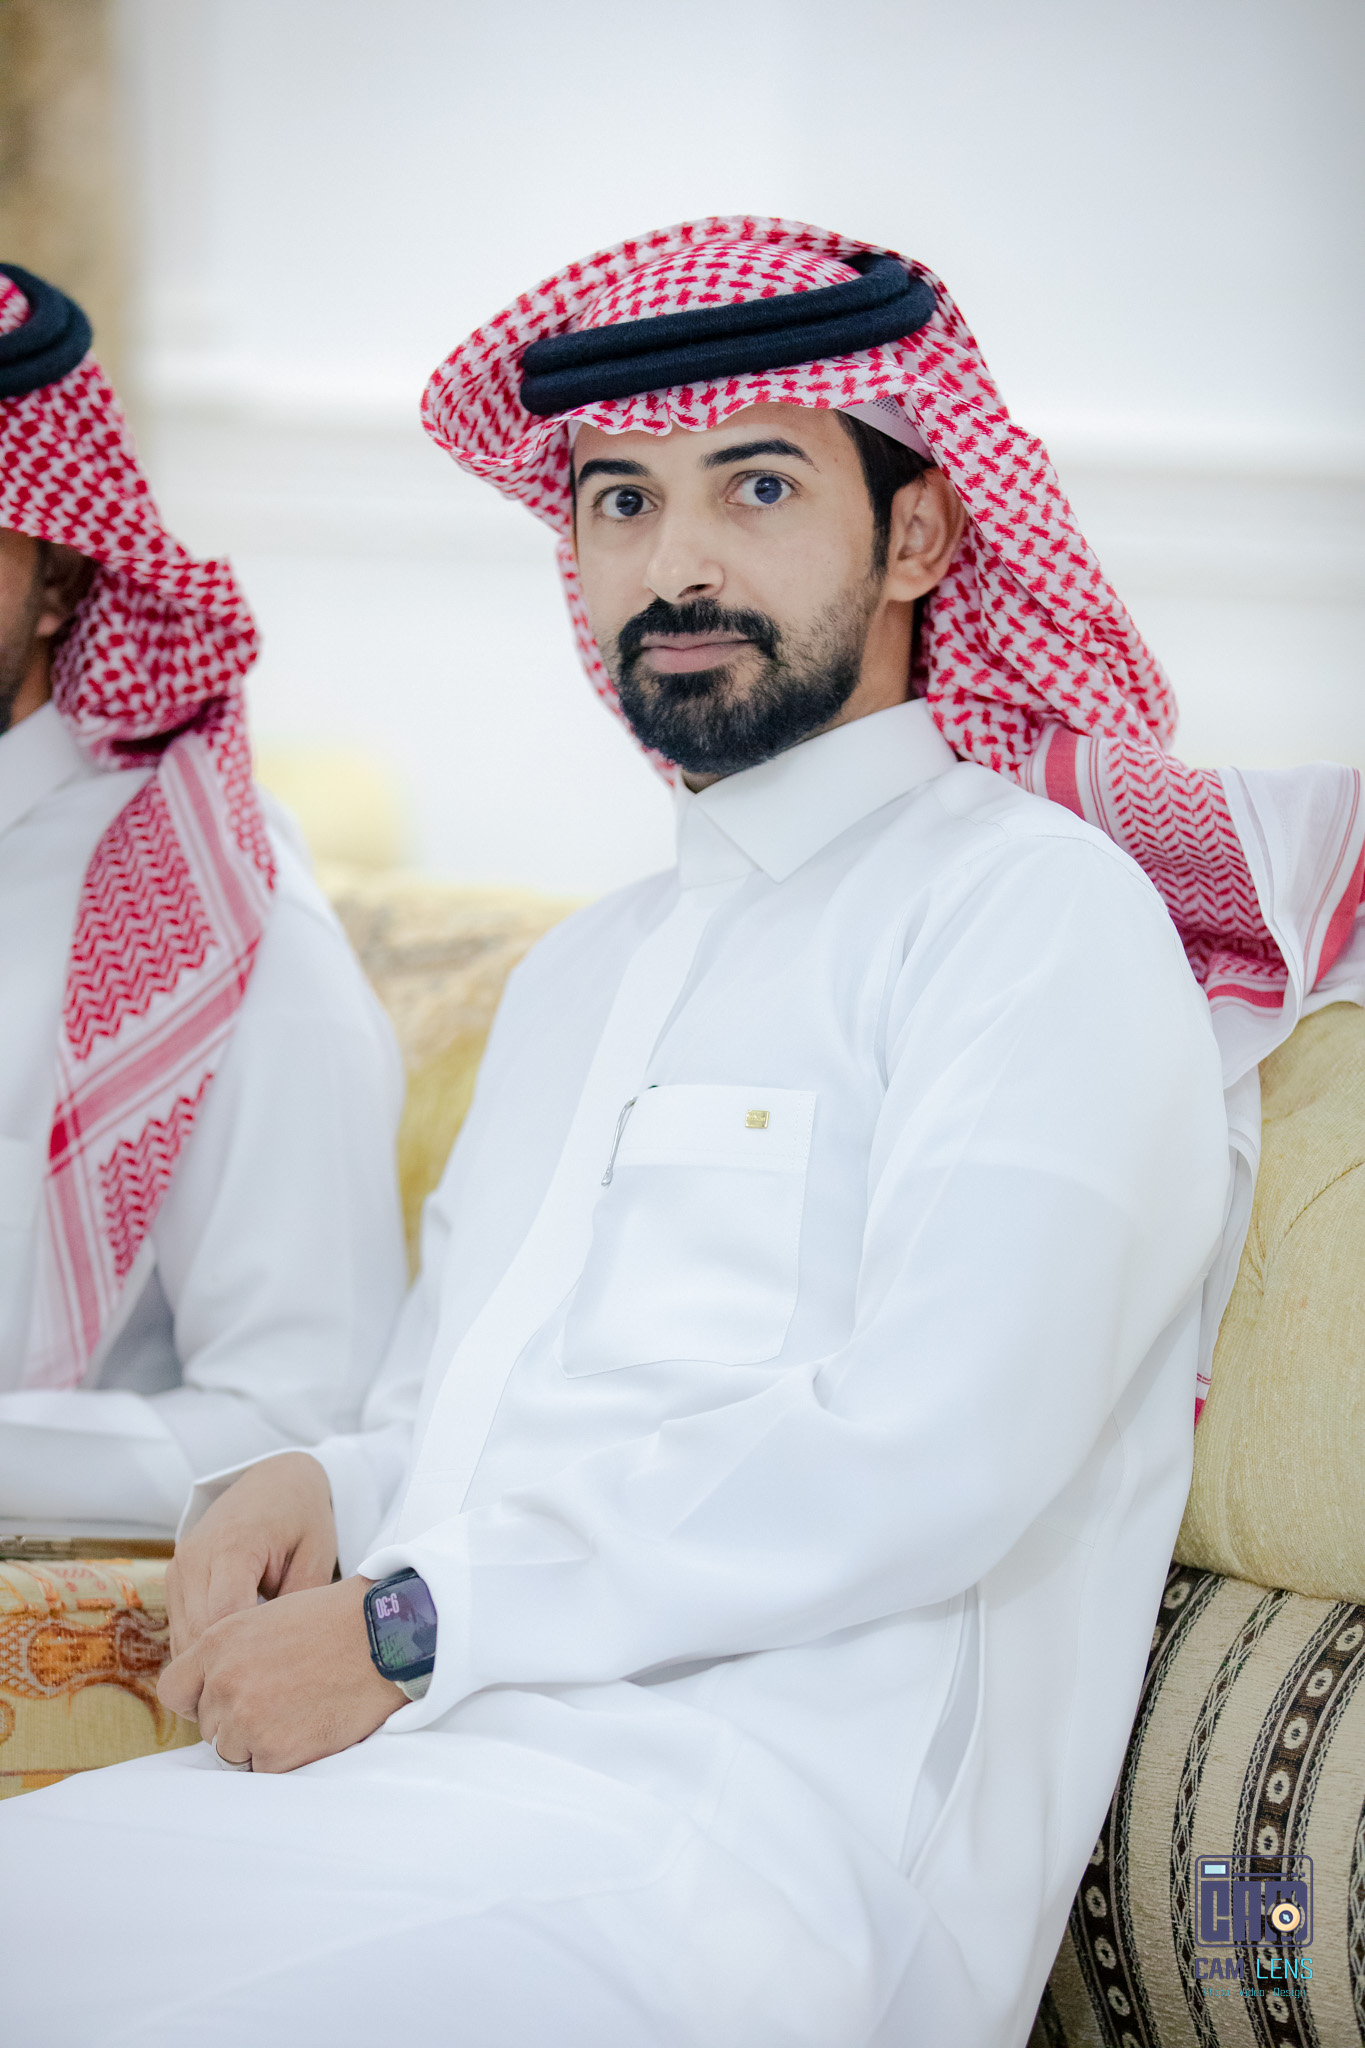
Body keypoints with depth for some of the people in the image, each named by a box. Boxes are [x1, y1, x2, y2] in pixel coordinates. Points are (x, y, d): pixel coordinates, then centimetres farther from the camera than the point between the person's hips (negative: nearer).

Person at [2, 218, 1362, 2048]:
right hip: (423, 1765, 7)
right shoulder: (580, 972, 26)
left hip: (755, 1843, -7)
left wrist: (410, 1626, -12)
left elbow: (931, 1454, -14)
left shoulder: (1035, 904, -1)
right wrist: (308, 1492, 4)